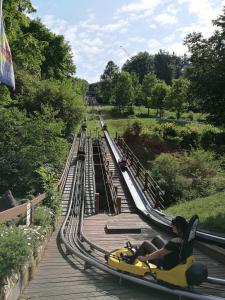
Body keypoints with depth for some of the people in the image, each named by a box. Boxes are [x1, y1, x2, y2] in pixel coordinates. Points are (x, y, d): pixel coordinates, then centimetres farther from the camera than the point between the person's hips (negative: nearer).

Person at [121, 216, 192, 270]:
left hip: (167, 266, -8)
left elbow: (159, 253, -25)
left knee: (145, 244, 3)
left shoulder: (175, 242, -34)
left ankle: (131, 259, 24)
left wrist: (145, 258, -12)